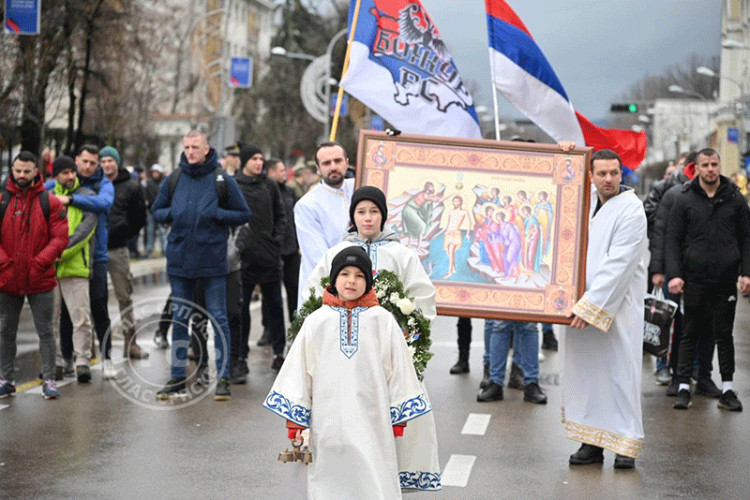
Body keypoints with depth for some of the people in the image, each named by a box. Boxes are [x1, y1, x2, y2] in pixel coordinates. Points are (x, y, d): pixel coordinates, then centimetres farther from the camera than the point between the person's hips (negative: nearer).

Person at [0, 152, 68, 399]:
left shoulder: (50, 203, -1)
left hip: (40, 280, -2)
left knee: (45, 331, 3)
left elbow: (60, 238, -5)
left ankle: (49, 380, 10)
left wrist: (39, 263, -14)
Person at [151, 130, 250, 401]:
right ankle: (177, 377, 18)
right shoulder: (174, 179, 7)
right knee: (179, 319, 9)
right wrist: (171, 213, -5)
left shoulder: (223, 180, -2)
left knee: (218, 318, 1)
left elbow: (243, 214, 0)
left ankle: (223, 377, 7)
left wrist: (216, 214, -13)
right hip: (179, 258, 3)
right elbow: (156, 210, 17)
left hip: (212, 260, -3)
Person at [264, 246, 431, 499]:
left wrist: (399, 415, 8)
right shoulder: (317, 322, 4)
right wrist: (295, 421, 7)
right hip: (328, 420, 1)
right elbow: (298, 370, 7)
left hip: (372, 423, -1)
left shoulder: (383, 321, 2)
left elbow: (399, 368, 7)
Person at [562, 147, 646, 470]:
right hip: (583, 302, 6)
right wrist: (566, 157, 9)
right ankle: (592, 443, 12)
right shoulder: (586, 200, 9)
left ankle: (626, 444, 5)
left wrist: (591, 306, -20)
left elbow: (617, 265, -17)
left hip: (619, 305, -6)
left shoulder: (631, 210, -10)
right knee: (585, 370, 5)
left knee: (620, 369, -4)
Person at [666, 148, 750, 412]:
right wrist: (674, 273, -10)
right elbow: (673, 240, 1)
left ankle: (727, 388, 14)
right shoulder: (684, 199, 2)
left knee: (724, 334, 8)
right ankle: (683, 386, 11)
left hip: (726, 280, 1)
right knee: (690, 333, 5)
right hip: (694, 279, -1)